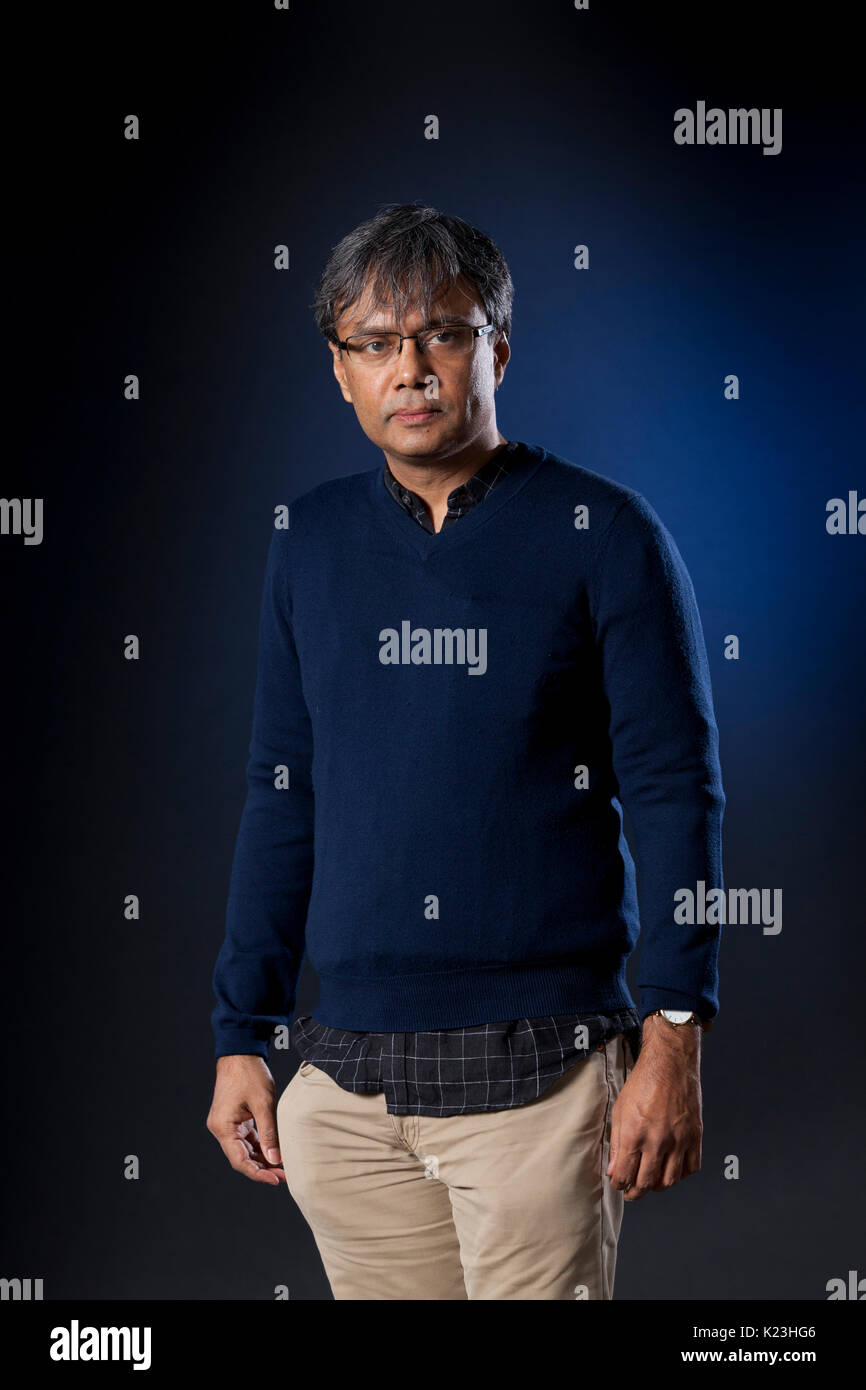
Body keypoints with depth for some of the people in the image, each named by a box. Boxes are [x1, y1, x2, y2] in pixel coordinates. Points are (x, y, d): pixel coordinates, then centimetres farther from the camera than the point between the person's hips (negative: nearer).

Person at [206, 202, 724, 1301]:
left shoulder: (602, 532, -2)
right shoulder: (309, 541, 10)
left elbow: (676, 792, -3)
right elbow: (282, 795, 15)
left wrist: (673, 1038, -10)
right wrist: (241, 1037, 11)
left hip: (540, 1070, -4)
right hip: (345, 1076, 4)